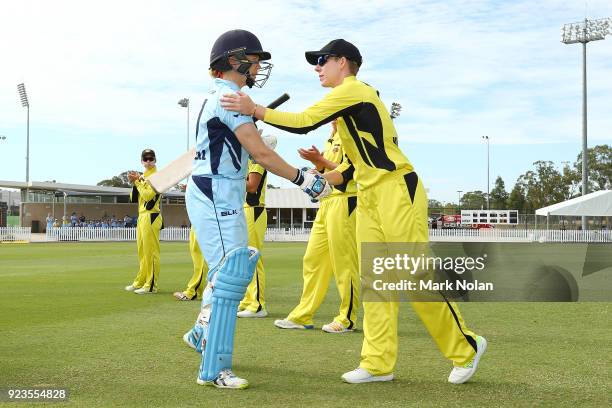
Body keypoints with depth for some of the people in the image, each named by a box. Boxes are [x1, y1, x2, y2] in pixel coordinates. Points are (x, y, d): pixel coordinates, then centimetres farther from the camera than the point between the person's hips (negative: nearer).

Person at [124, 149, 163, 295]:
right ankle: (140, 282, 22)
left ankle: (151, 285, -5)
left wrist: (138, 181, -10)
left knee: (150, 251, -8)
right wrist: (134, 183, 2)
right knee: (142, 252, 14)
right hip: (141, 217, 9)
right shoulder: (142, 177, 19)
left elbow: (148, 195, -18)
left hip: (151, 217, -9)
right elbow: (133, 199, 15)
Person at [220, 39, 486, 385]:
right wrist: (338, 174, 14)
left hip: (397, 191, -10)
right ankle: (379, 363, 9)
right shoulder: (352, 96, 19)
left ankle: (466, 347, 10)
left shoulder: (352, 89, -10)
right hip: (369, 197, 10)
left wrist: (256, 110, -16)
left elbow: (304, 122, -19)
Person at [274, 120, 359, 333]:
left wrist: (320, 160, -13)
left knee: (344, 261, -5)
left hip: (344, 202, -10)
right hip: (326, 202, 10)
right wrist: (317, 162, 5)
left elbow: (348, 172, -15)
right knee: (312, 258, 8)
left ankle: (347, 319, 4)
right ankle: (302, 316, 13)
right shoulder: (331, 138, 22)